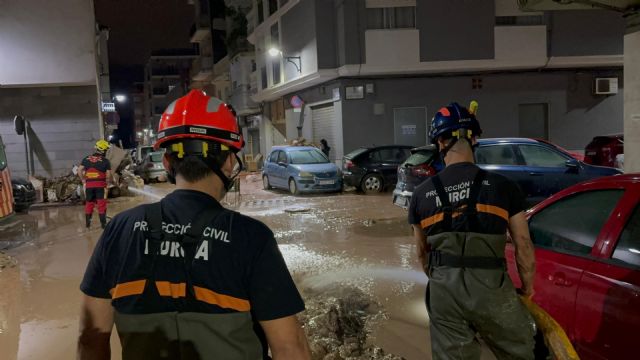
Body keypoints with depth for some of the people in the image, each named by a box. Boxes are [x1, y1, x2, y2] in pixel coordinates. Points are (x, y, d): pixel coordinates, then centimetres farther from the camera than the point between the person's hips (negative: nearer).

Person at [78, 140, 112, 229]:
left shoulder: (86, 159, 7)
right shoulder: (105, 161, -4)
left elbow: (79, 170, 2)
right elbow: (108, 175, -8)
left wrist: (83, 181, 10)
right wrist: (106, 181, 11)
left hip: (89, 185, 4)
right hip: (101, 185, -3)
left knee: (89, 203, 14)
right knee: (101, 204, 3)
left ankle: (87, 223, 18)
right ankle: (103, 223, 5)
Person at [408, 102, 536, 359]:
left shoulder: (422, 194, 3)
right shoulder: (501, 186, -3)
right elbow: (523, 246, 1)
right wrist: (527, 287, 17)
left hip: (443, 289, 2)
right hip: (490, 287, -2)